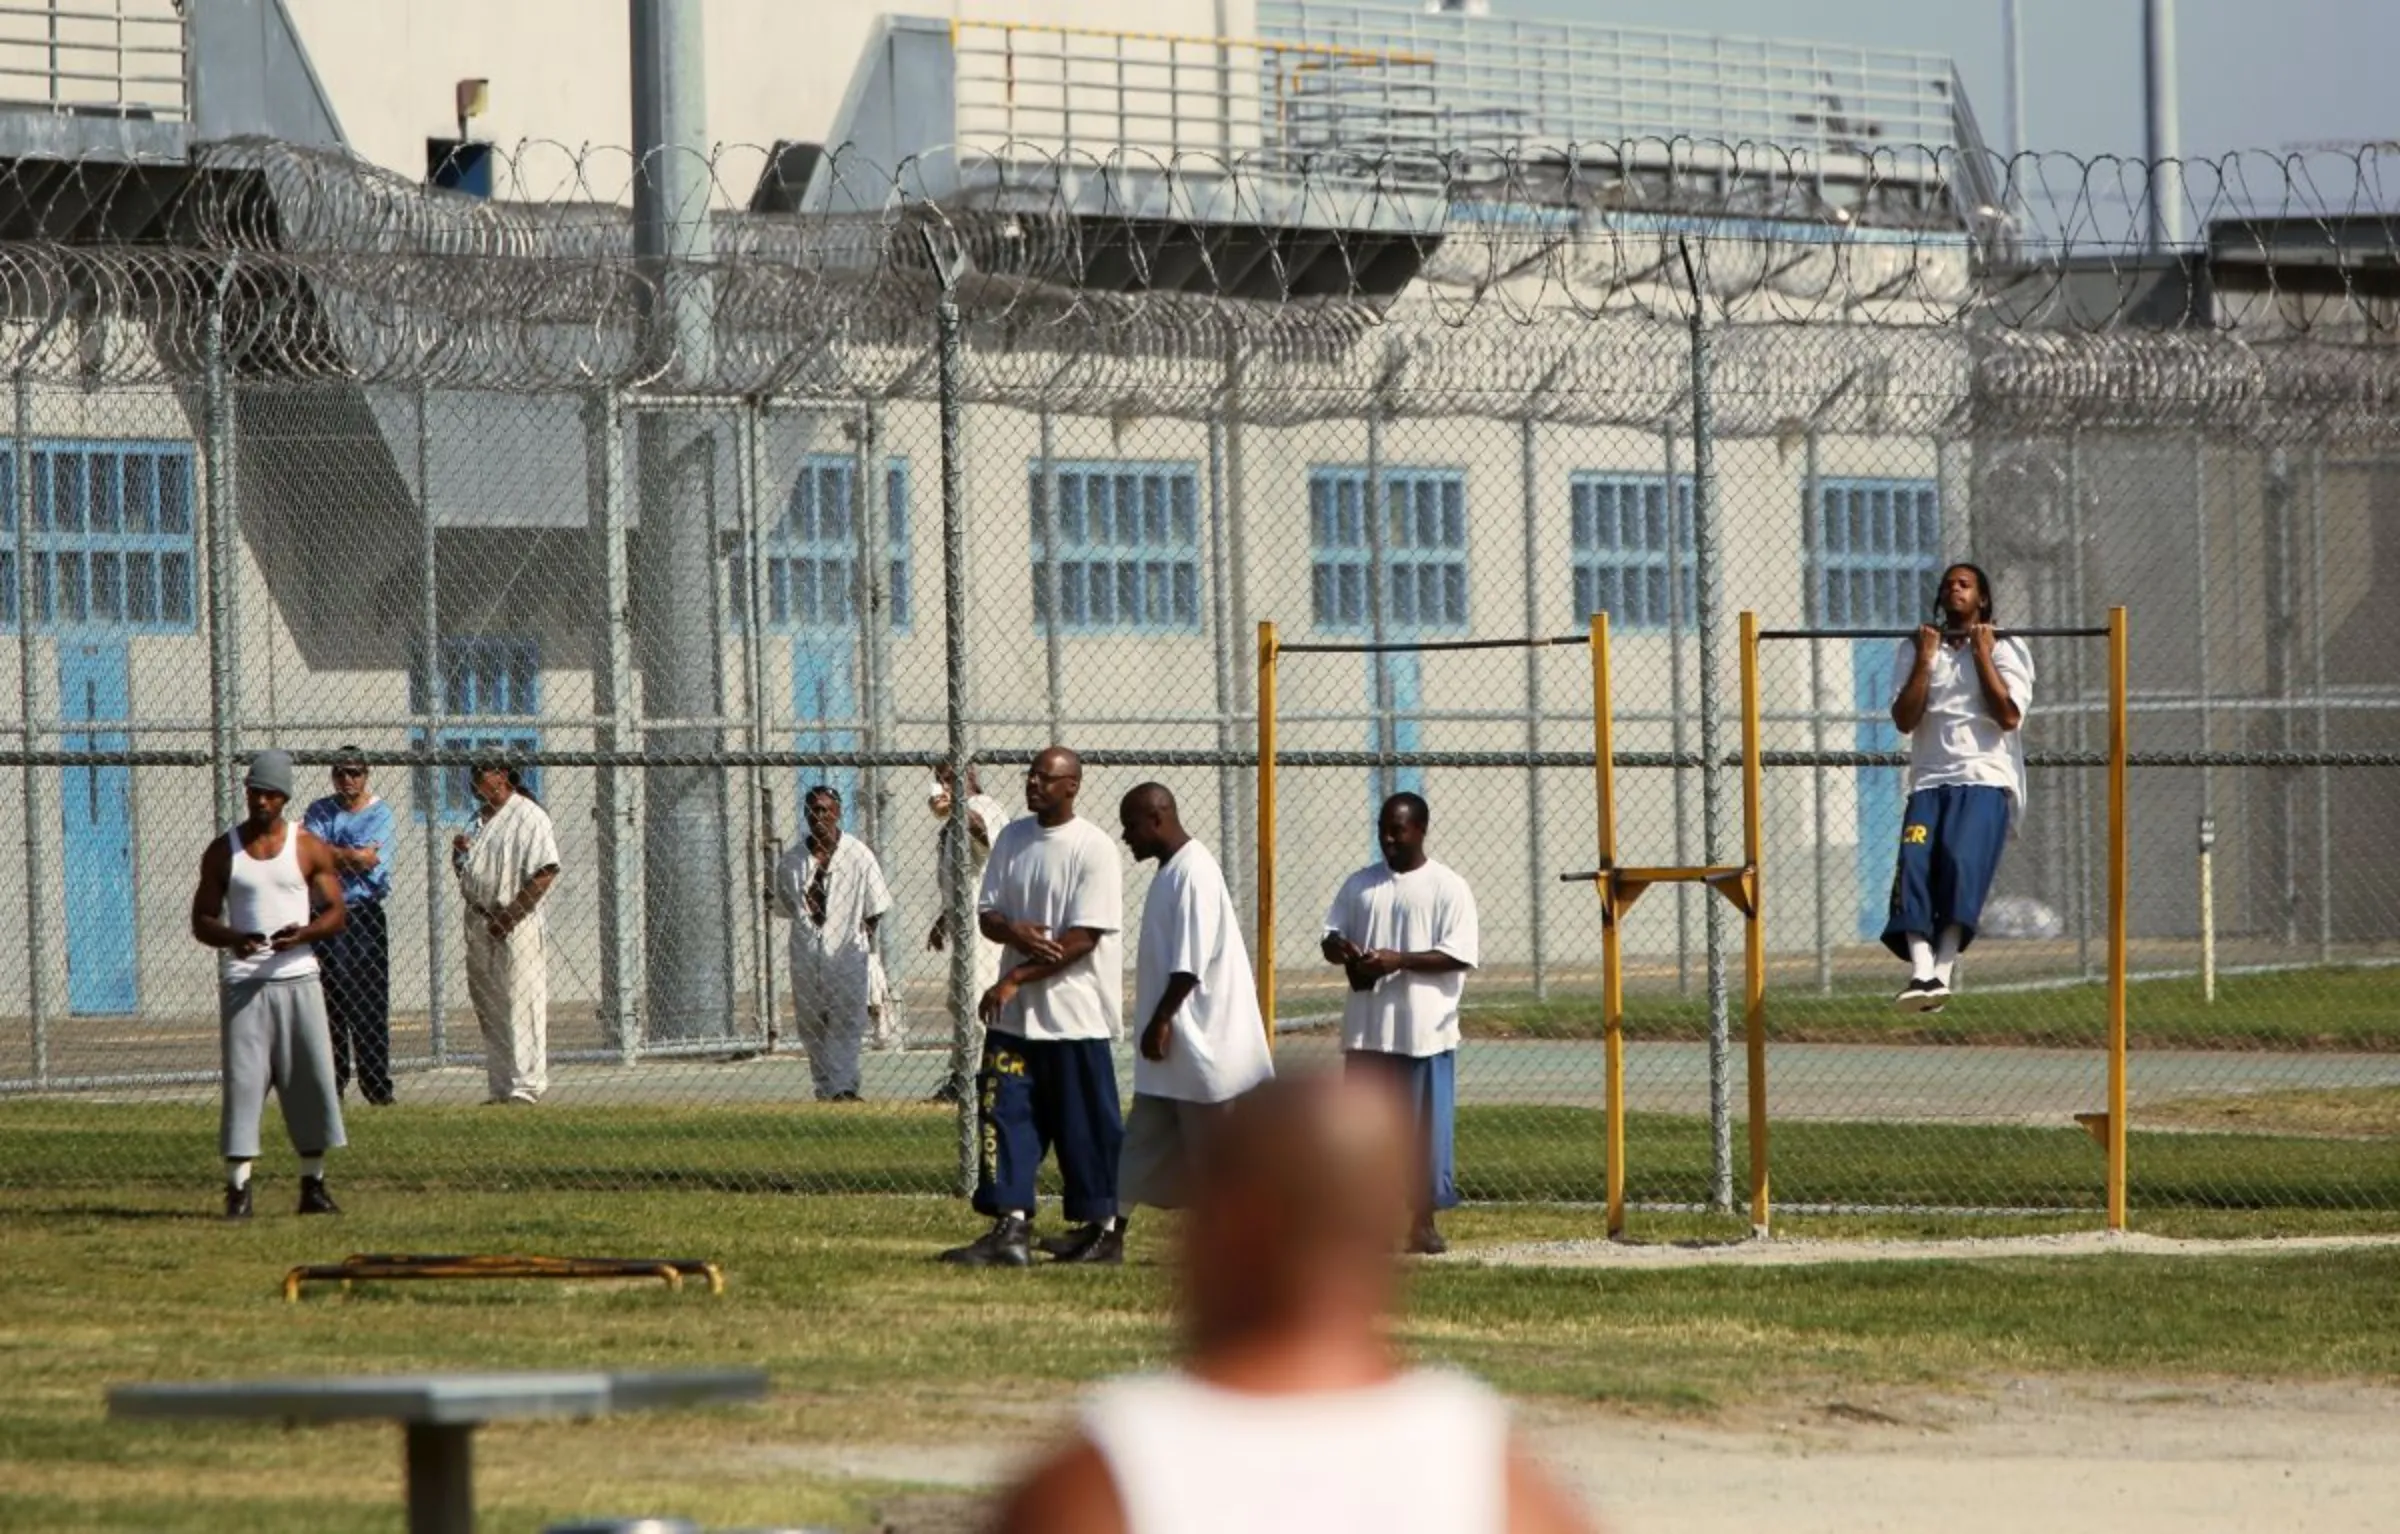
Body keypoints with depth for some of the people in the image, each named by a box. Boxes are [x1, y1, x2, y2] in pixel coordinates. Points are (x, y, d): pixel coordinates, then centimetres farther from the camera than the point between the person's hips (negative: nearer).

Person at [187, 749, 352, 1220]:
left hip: (297, 978, 1)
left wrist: (303, 934, -16)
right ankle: (238, 1188, -6)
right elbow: (201, 921, 6)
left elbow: (337, 911, 4)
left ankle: (313, 1185, 10)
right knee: (242, 1080, -6)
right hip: (242, 982, -1)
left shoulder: (308, 848, 6)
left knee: (312, 1080, 1)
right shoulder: (223, 851, 6)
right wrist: (233, 938, -16)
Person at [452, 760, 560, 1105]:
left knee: (520, 1006, -8)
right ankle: (501, 1087, 16)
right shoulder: (479, 819, 17)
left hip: (515, 925, -9)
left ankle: (526, 1086, -6)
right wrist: (459, 854, 4)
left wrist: (510, 915, -19)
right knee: (488, 1010, 10)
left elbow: (545, 872, -17)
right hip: (478, 925, 9)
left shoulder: (528, 816, -10)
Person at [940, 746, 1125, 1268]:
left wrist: (1015, 979, -20)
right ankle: (1011, 1228, 1)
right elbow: (986, 912, 10)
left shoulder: (1094, 848, -11)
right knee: (1005, 1113, 0)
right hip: (1015, 1011, 6)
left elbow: (1084, 938, -17)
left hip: (1074, 1014, -6)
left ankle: (1103, 1229, 11)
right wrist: (1014, 932, -15)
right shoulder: (1011, 838, 9)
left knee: (1085, 1125, 1)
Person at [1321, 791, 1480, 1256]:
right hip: (1367, 1030, 4)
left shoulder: (1448, 888, -2)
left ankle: (1423, 1222, 8)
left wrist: (1400, 960, -19)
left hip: (1425, 1030, -4)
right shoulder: (1360, 884, 12)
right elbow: (1330, 935, 15)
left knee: (1428, 1128, 0)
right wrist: (1342, 949, -10)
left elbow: (1460, 956, -9)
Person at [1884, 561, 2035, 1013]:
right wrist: (1924, 659, 0)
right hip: (1930, 781, 3)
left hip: (1987, 778, -3)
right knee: (1914, 864, -23)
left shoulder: (2007, 650, 11)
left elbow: (2009, 716, -4)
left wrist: (1982, 655, -2)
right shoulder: (1913, 651, 18)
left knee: (1962, 859, -27)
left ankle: (1943, 969, -36)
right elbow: (1904, 720, 6)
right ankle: (1921, 971, -34)